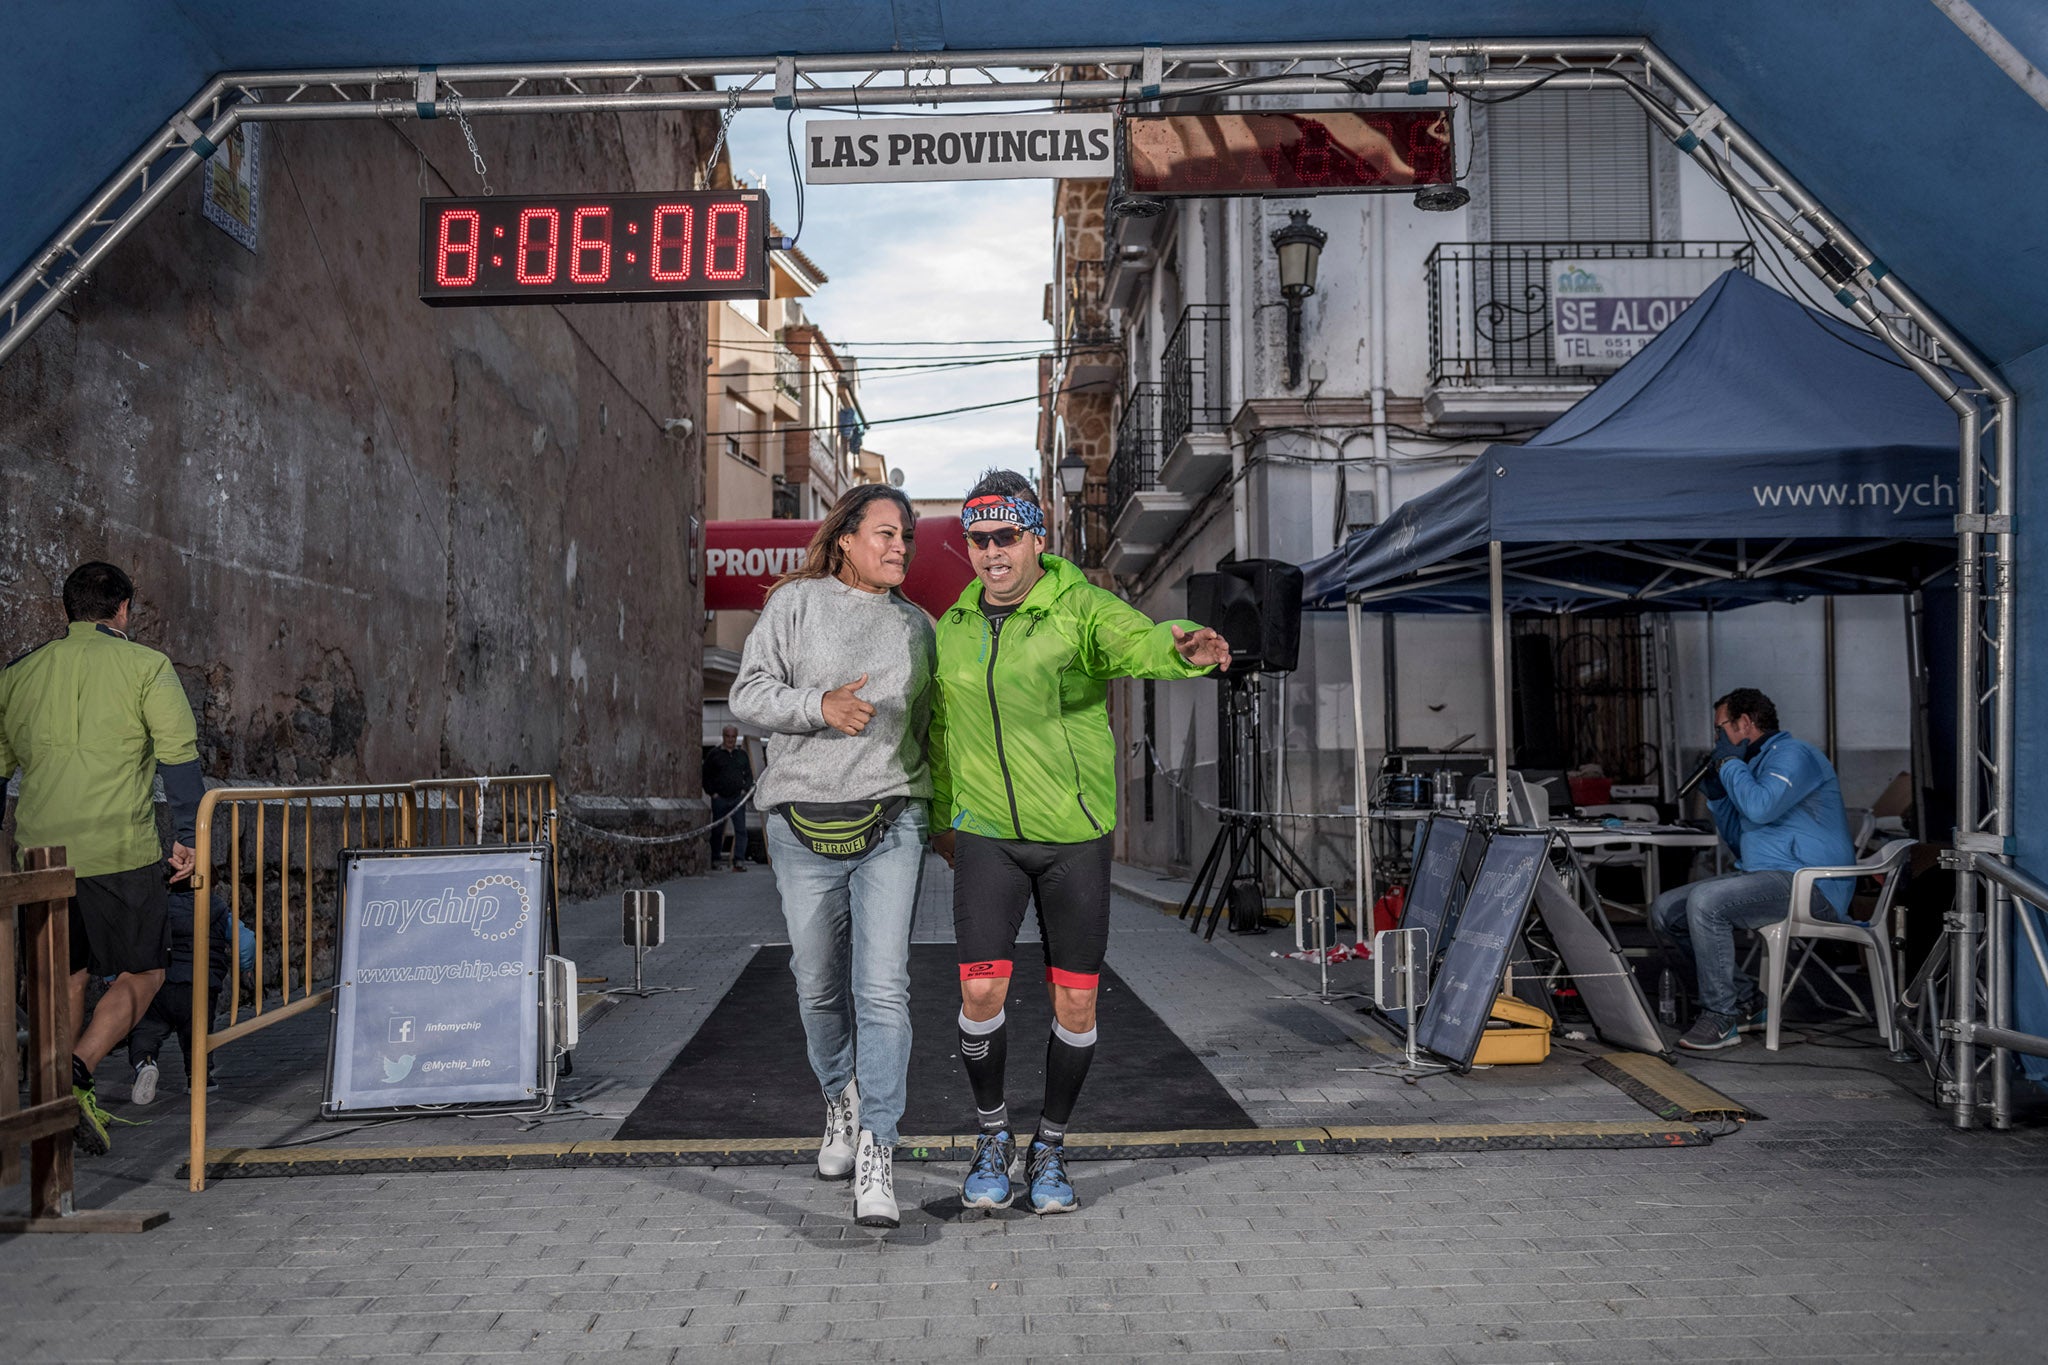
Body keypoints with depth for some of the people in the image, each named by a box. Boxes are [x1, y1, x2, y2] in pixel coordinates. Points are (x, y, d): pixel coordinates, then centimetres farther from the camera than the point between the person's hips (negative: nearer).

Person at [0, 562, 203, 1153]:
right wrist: (185, 836, -1)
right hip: (119, 849, -4)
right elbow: (180, 754, -6)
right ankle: (76, 1075, -13)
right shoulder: (146, 666, 0)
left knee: (66, 978, 17)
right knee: (141, 973, 7)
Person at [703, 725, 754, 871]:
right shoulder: (713, 754, 5)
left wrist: (745, 789, 3)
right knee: (716, 830, 4)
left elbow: (749, 775, 19)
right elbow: (706, 776, 6)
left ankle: (739, 861, -10)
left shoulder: (742, 754, 14)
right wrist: (712, 793, -3)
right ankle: (714, 861, 15)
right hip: (719, 799, -2)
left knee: (741, 830, -8)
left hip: (738, 798, 2)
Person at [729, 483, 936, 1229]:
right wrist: (820, 706, -18)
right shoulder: (796, 604, 5)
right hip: (804, 825, -1)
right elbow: (749, 692, -2)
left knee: (883, 989, -10)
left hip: (890, 826, 1)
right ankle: (841, 1101, 36)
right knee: (819, 988, 9)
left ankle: (876, 1156, -6)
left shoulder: (918, 626, 15)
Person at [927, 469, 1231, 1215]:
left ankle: (1050, 1151, 24)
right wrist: (941, 816, 25)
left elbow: (1138, 641, -33)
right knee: (982, 991, -9)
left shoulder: (1082, 610, -10)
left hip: (1075, 836, -2)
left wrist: (1186, 650, -55)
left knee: (1075, 1004, 2)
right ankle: (993, 1139, 15)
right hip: (987, 837, 2)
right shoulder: (954, 627, 4)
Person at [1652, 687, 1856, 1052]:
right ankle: (1746, 1001, 2)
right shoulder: (1755, 762, 23)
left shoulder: (1793, 754, -7)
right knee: (1664, 912, -3)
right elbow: (1741, 841, 30)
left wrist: (1729, 762, -9)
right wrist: (1715, 795, 17)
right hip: (1761, 876, 10)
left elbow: (1760, 807, -25)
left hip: (1809, 883, -10)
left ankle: (1722, 1018, -20)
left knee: (1705, 902, -31)